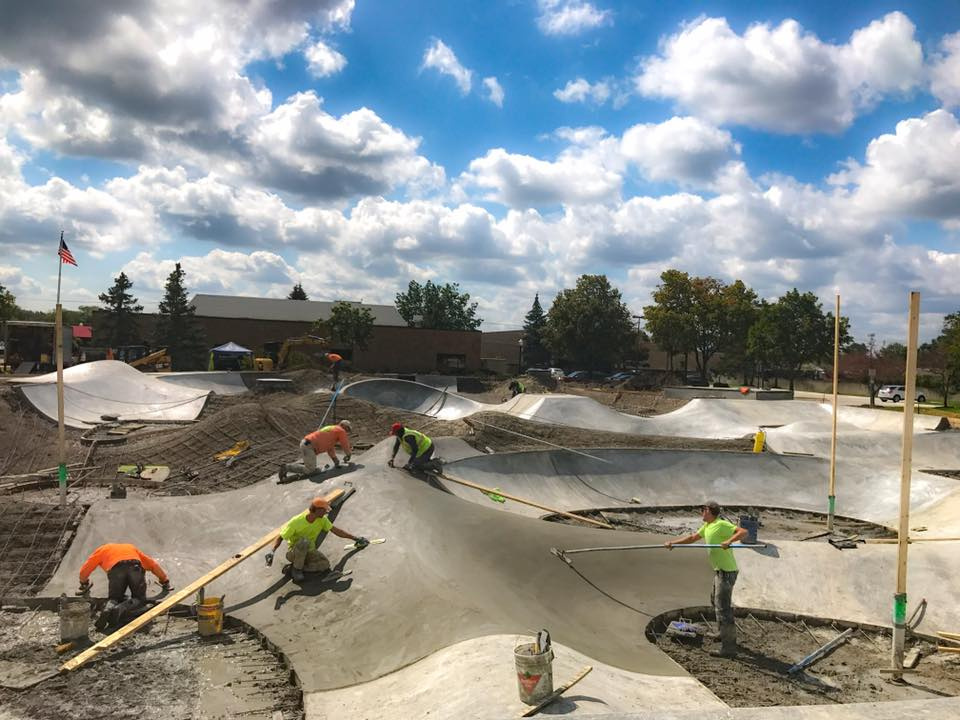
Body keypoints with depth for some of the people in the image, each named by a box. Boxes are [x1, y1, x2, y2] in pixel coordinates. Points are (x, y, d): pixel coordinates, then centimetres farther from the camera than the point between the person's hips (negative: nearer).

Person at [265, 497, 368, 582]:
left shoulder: (322, 520, -8)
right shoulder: (296, 521, -25)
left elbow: (336, 530, -4)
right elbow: (280, 537, -23)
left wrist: (355, 538, -6)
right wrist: (272, 552, -40)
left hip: (309, 551, 5)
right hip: (293, 553, -5)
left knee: (325, 564, -21)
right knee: (304, 541, -38)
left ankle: (299, 567, -9)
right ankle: (297, 569, -19)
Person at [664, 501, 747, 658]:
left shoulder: (722, 525, -16)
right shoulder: (707, 526, 12)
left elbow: (743, 531, -26)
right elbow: (692, 538, 21)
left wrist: (729, 541, -40)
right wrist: (673, 542, 15)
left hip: (726, 571, -10)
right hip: (719, 570, 10)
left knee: (723, 607, -10)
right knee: (716, 601, 26)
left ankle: (728, 647, -6)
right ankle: (726, 634, 43)